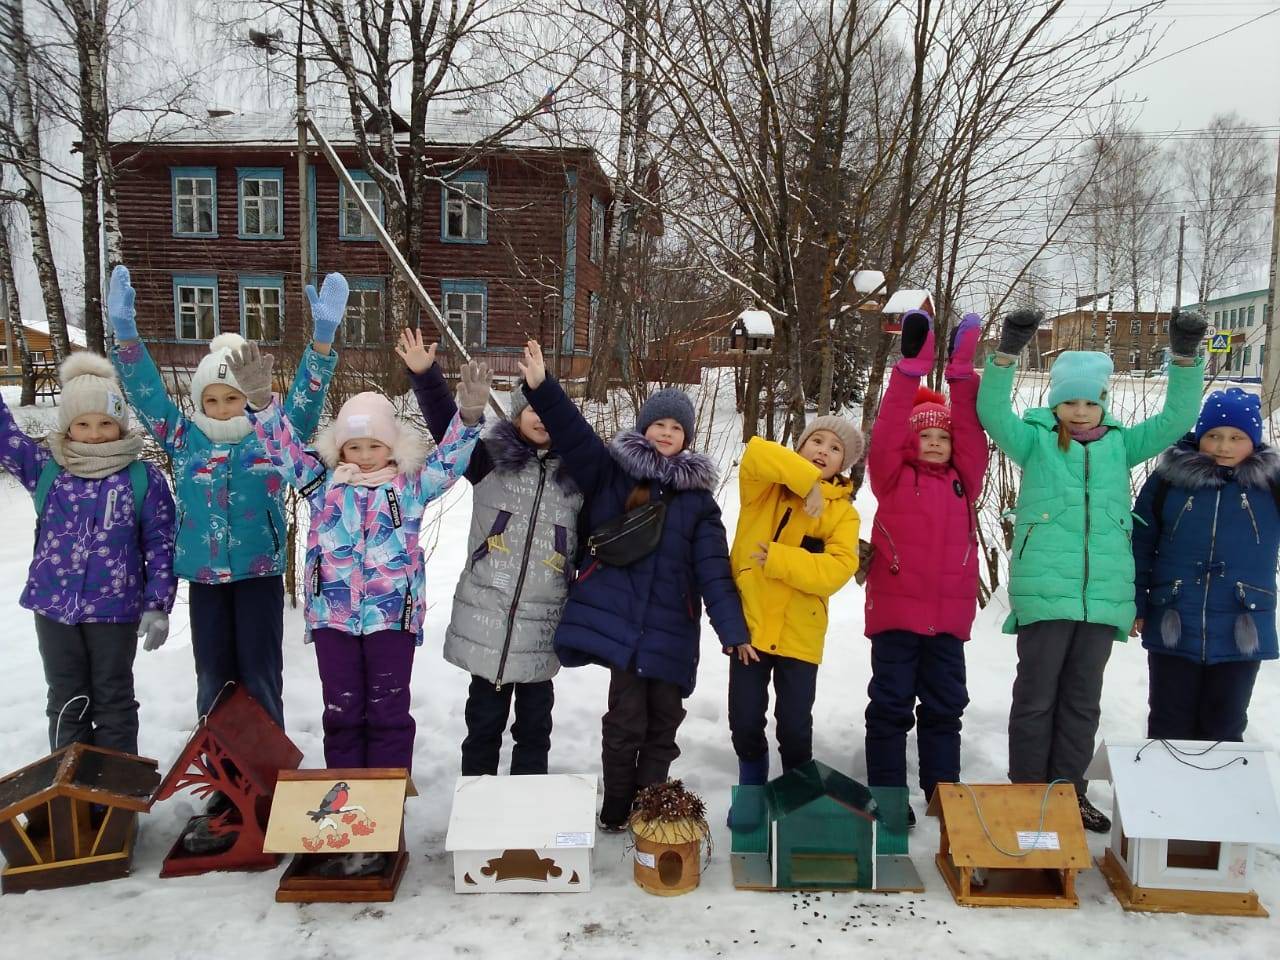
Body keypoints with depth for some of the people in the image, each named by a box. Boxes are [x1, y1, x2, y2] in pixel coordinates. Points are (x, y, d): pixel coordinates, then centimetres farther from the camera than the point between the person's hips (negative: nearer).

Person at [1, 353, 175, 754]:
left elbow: (160, 545, -6)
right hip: (54, 606, 3)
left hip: (115, 609, -3)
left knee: (114, 701, 11)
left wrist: (158, 606, -10)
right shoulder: (45, 469, 3)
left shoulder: (145, 478, -6)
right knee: (66, 701, 15)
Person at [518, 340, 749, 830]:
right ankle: (616, 812, 19)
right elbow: (573, 435, -8)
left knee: (663, 722, 11)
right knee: (626, 721, -2)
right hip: (617, 619, -3)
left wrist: (732, 629, -6)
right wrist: (541, 388, -23)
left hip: (670, 629, 3)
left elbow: (713, 569, 2)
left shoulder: (698, 498, 9)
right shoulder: (611, 473, 5)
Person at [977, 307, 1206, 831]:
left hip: (1105, 592, 4)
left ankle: (1069, 789, 27)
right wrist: (1007, 352, -26)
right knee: (1036, 694, 5)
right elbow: (993, 412, -14)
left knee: (1083, 697, 14)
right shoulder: (1035, 441, 2)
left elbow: (1177, 418, 4)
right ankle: (1026, 791, 17)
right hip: (1044, 590, -3)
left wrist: (1185, 358, -9)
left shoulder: (1121, 444, 11)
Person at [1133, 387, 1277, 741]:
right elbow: (1140, 544, 2)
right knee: (1170, 724, 12)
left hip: (1241, 633, 0)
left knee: (1224, 727, 14)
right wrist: (1136, 604, -1)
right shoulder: (1168, 477, -2)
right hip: (1174, 629, 0)